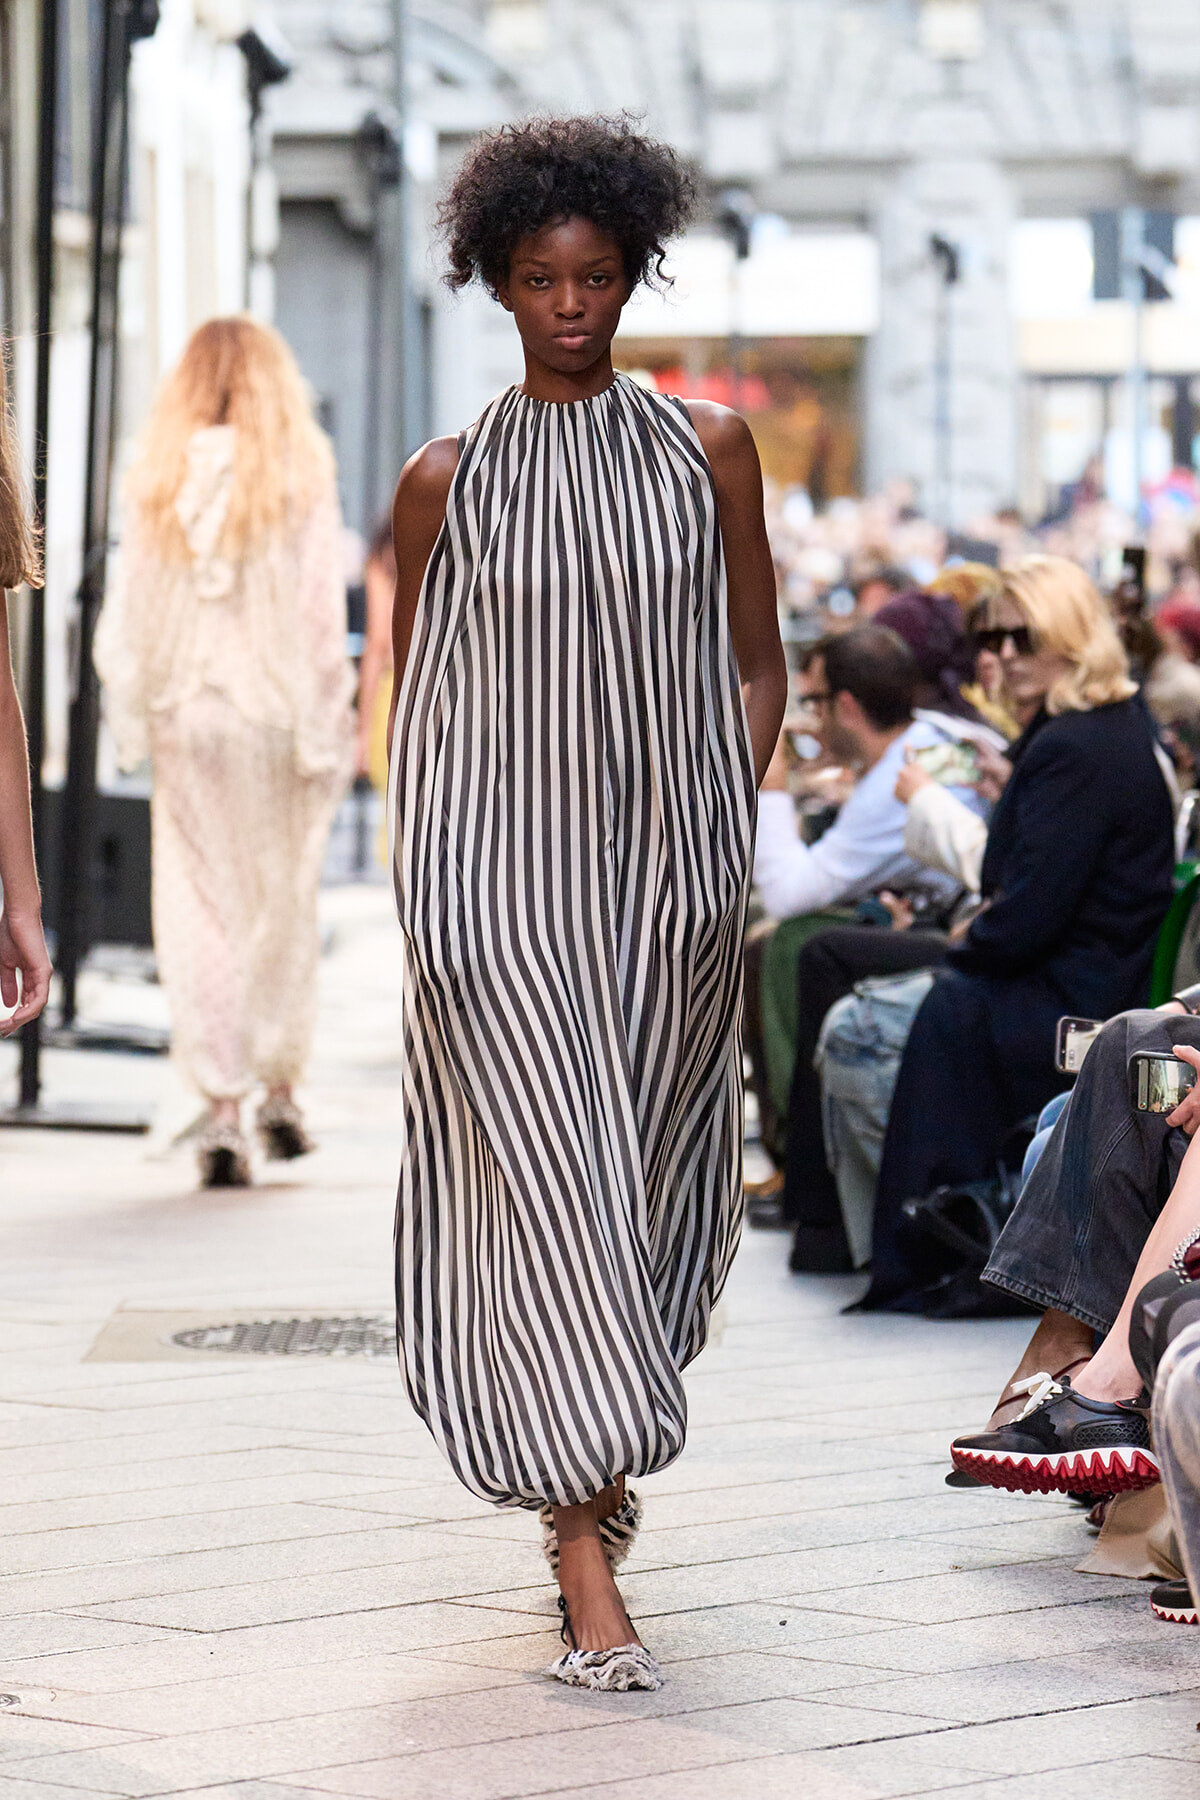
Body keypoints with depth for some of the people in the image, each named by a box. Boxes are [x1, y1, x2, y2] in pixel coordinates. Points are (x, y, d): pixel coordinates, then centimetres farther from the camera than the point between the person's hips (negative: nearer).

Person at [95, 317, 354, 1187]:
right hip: (276, 715, -1)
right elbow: (320, 608, -7)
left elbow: (130, 608, 2)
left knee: (202, 914, 3)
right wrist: (326, 729, -1)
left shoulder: (157, 481, -1)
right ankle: (280, 1090, 22)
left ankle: (222, 1109, -4)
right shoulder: (301, 478, -6)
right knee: (284, 905, 14)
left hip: (187, 722, 1)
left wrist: (134, 720, 10)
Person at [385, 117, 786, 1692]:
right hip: (497, 892, -2)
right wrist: (428, 881, 3)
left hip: (670, 893, 2)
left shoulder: (707, 450, 6)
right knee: (549, 1187, -11)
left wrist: (725, 832, 1)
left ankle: (586, 1471, 34)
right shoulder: (447, 482, 3)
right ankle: (589, 1574, -13)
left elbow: (757, 666, 12)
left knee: (649, 1192, 9)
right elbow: (416, 695, 11)